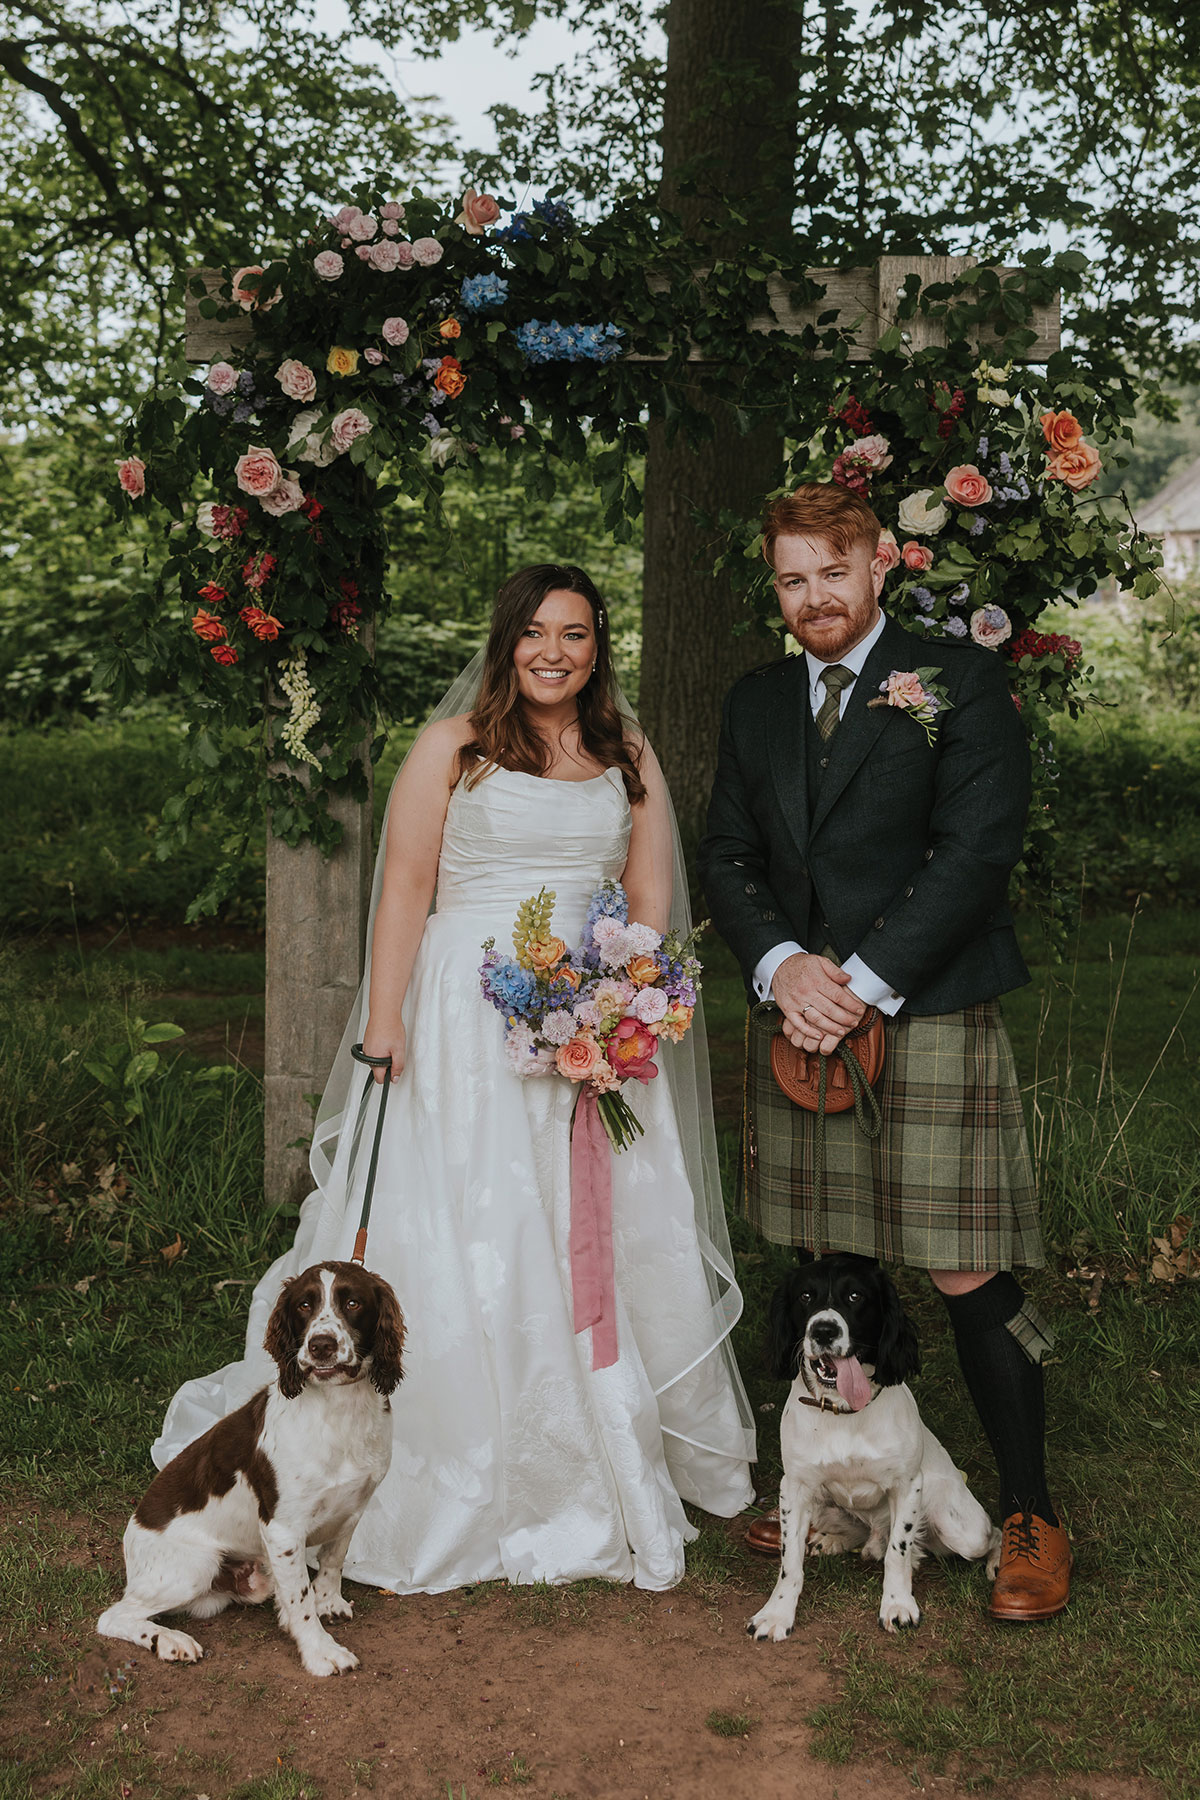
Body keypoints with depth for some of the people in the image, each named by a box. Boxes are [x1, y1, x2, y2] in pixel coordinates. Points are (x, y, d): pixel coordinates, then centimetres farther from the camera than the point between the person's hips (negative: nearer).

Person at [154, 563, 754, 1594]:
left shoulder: (631, 758, 14)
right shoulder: (453, 745, 3)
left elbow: (653, 896, 12)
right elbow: (406, 889, -2)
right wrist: (383, 1022, -10)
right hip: (468, 1024, -3)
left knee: (615, 1238, 2)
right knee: (459, 1244, -3)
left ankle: (609, 1483, 17)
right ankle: (455, 1497, 8)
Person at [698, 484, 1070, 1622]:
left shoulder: (957, 681, -1)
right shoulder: (755, 703, 16)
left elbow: (977, 847, -9)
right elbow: (726, 855, 12)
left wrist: (864, 981, -13)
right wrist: (782, 964, -7)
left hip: (928, 1019, -5)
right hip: (795, 1021, 5)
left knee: (969, 1280, -5)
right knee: (825, 1274, 10)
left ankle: (1029, 1518, 8)